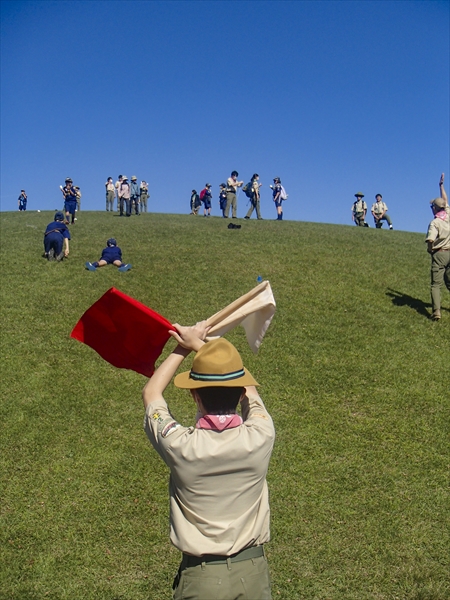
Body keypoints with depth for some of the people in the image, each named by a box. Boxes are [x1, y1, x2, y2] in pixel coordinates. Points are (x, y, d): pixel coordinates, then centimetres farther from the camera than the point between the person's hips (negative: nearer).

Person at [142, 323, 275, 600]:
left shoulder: (181, 446, -21)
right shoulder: (260, 437, -16)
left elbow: (151, 393, 0)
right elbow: (249, 390, 7)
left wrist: (183, 349, 11)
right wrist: (200, 345, 13)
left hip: (202, 576, -2)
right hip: (253, 569, 3)